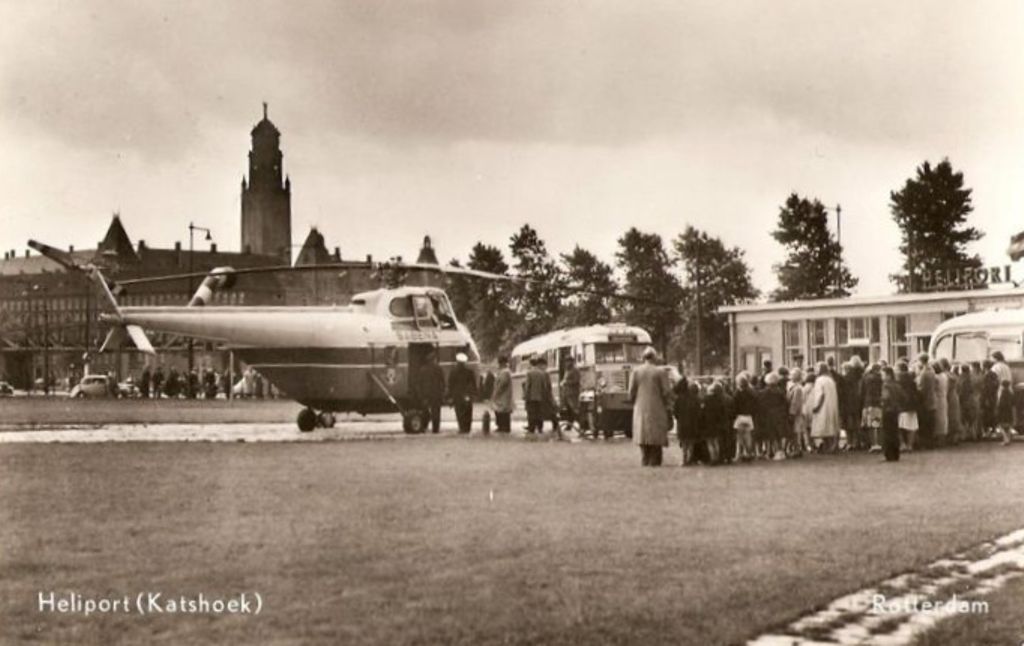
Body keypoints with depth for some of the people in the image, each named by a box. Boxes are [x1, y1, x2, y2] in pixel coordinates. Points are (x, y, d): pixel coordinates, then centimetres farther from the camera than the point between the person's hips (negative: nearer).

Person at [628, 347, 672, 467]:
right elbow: (667, 392, -7)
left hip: (640, 410, 3)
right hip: (657, 410, -3)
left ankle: (645, 461, 10)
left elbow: (631, 393, -1)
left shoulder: (635, 372, 0)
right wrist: (667, 404, 10)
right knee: (656, 438, 3)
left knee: (643, 436, 11)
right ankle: (654, 461, 1)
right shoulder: (661, 372, -7)